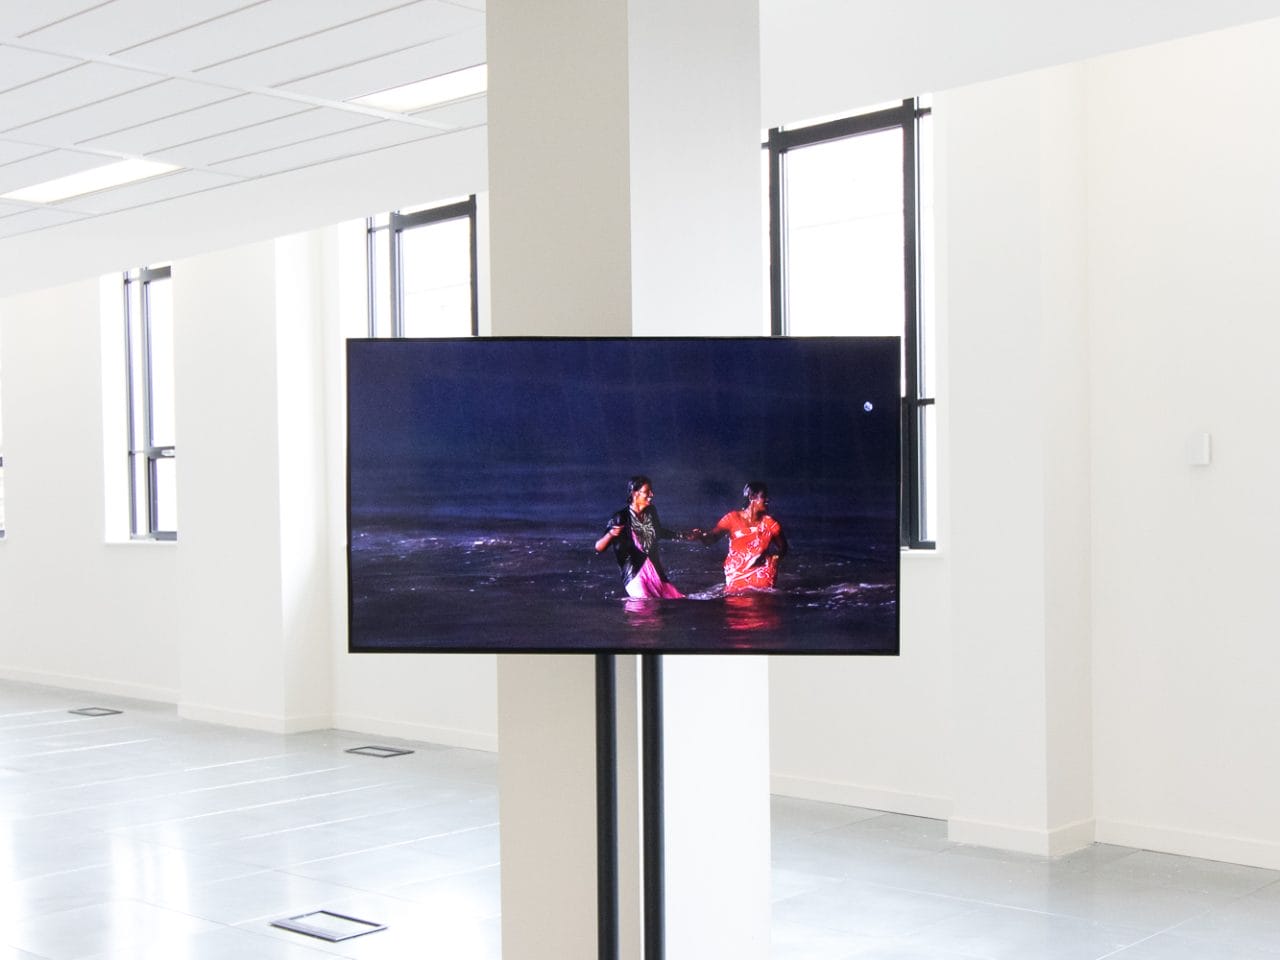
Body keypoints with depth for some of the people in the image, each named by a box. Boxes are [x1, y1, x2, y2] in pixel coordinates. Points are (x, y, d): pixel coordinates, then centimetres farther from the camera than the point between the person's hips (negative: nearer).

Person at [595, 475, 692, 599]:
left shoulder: (651, 512, 5)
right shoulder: (621, 518, -14)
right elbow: (598, 548, -15)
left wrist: (685, 536, 32)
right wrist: (610, 534, -35)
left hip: (657, 573, 7)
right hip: (635, 577, -7)